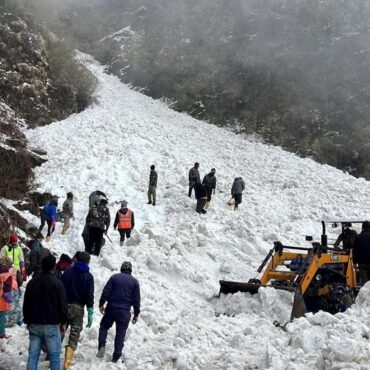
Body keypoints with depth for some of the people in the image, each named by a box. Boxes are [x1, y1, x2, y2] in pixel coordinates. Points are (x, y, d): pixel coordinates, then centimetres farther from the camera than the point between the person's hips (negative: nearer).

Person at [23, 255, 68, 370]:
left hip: (34, 325, 4)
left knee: (33, 355, 6)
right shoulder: (57, 283, -9)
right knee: (54, 356, 2)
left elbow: (26, 304, 13)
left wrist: (27, 321, 22)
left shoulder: (32, 282, 7)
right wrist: (63, 322, 4)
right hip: (52, 325, -4)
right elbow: (63, 304, -7)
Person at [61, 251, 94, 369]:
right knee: (74, 337, 2)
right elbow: (89, 295, -7)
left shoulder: (68, 272, 4)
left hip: (64, 306, 2)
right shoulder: (88, 276, -2)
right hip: (78, 308, -2)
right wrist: (90, 314, -5)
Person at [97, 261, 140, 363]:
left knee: (104, 327, 18)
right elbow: (136, 299, 4)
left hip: (111, 308, 0)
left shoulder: (114, 277, 4)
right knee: (120, 333, 6)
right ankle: (116, 357, 5)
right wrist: (136, 314, 9)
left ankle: (102, 346, -3)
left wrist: (101, 304, 7)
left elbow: (106, 292, -3)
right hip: (125, 311, 0)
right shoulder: (134, 281, 5)